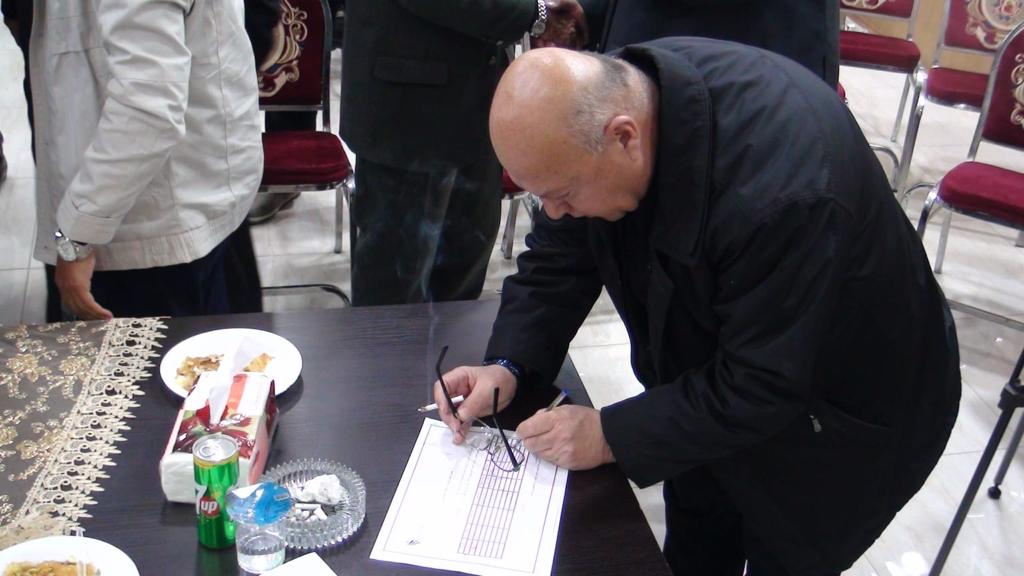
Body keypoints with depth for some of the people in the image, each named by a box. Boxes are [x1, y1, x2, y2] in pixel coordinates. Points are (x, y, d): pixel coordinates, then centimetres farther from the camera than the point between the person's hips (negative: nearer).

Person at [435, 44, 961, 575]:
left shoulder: (779, 190, -42)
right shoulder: (604, 100, -20)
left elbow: (761, 388, -32)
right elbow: (559, 258, -8)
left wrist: (612, 435, -27)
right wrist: (507, 366, -21)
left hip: (832, 415, -6)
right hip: (715, 373, 6)